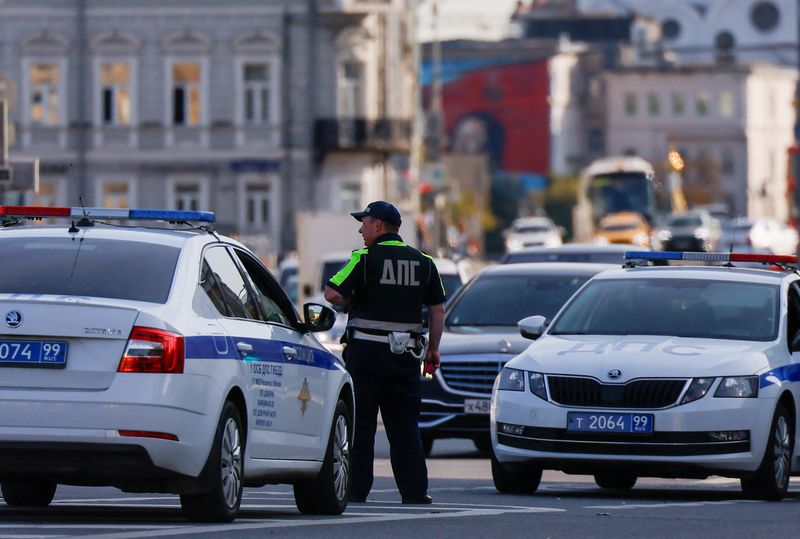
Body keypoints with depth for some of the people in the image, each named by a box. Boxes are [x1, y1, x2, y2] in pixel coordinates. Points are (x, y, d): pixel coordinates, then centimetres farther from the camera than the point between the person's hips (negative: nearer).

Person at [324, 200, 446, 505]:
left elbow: (332, 294, -14)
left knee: (360, 423, 2)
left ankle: (356, 489, 0)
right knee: (404, 425, 8)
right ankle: (415, 491, 3)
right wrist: (433, 350, 17)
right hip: (406, 354, 4)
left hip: (367, 351, -4)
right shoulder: (424, 263, 8)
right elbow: (437, 310, 10)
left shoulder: (365, 259, -7)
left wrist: (352, 303, 6)